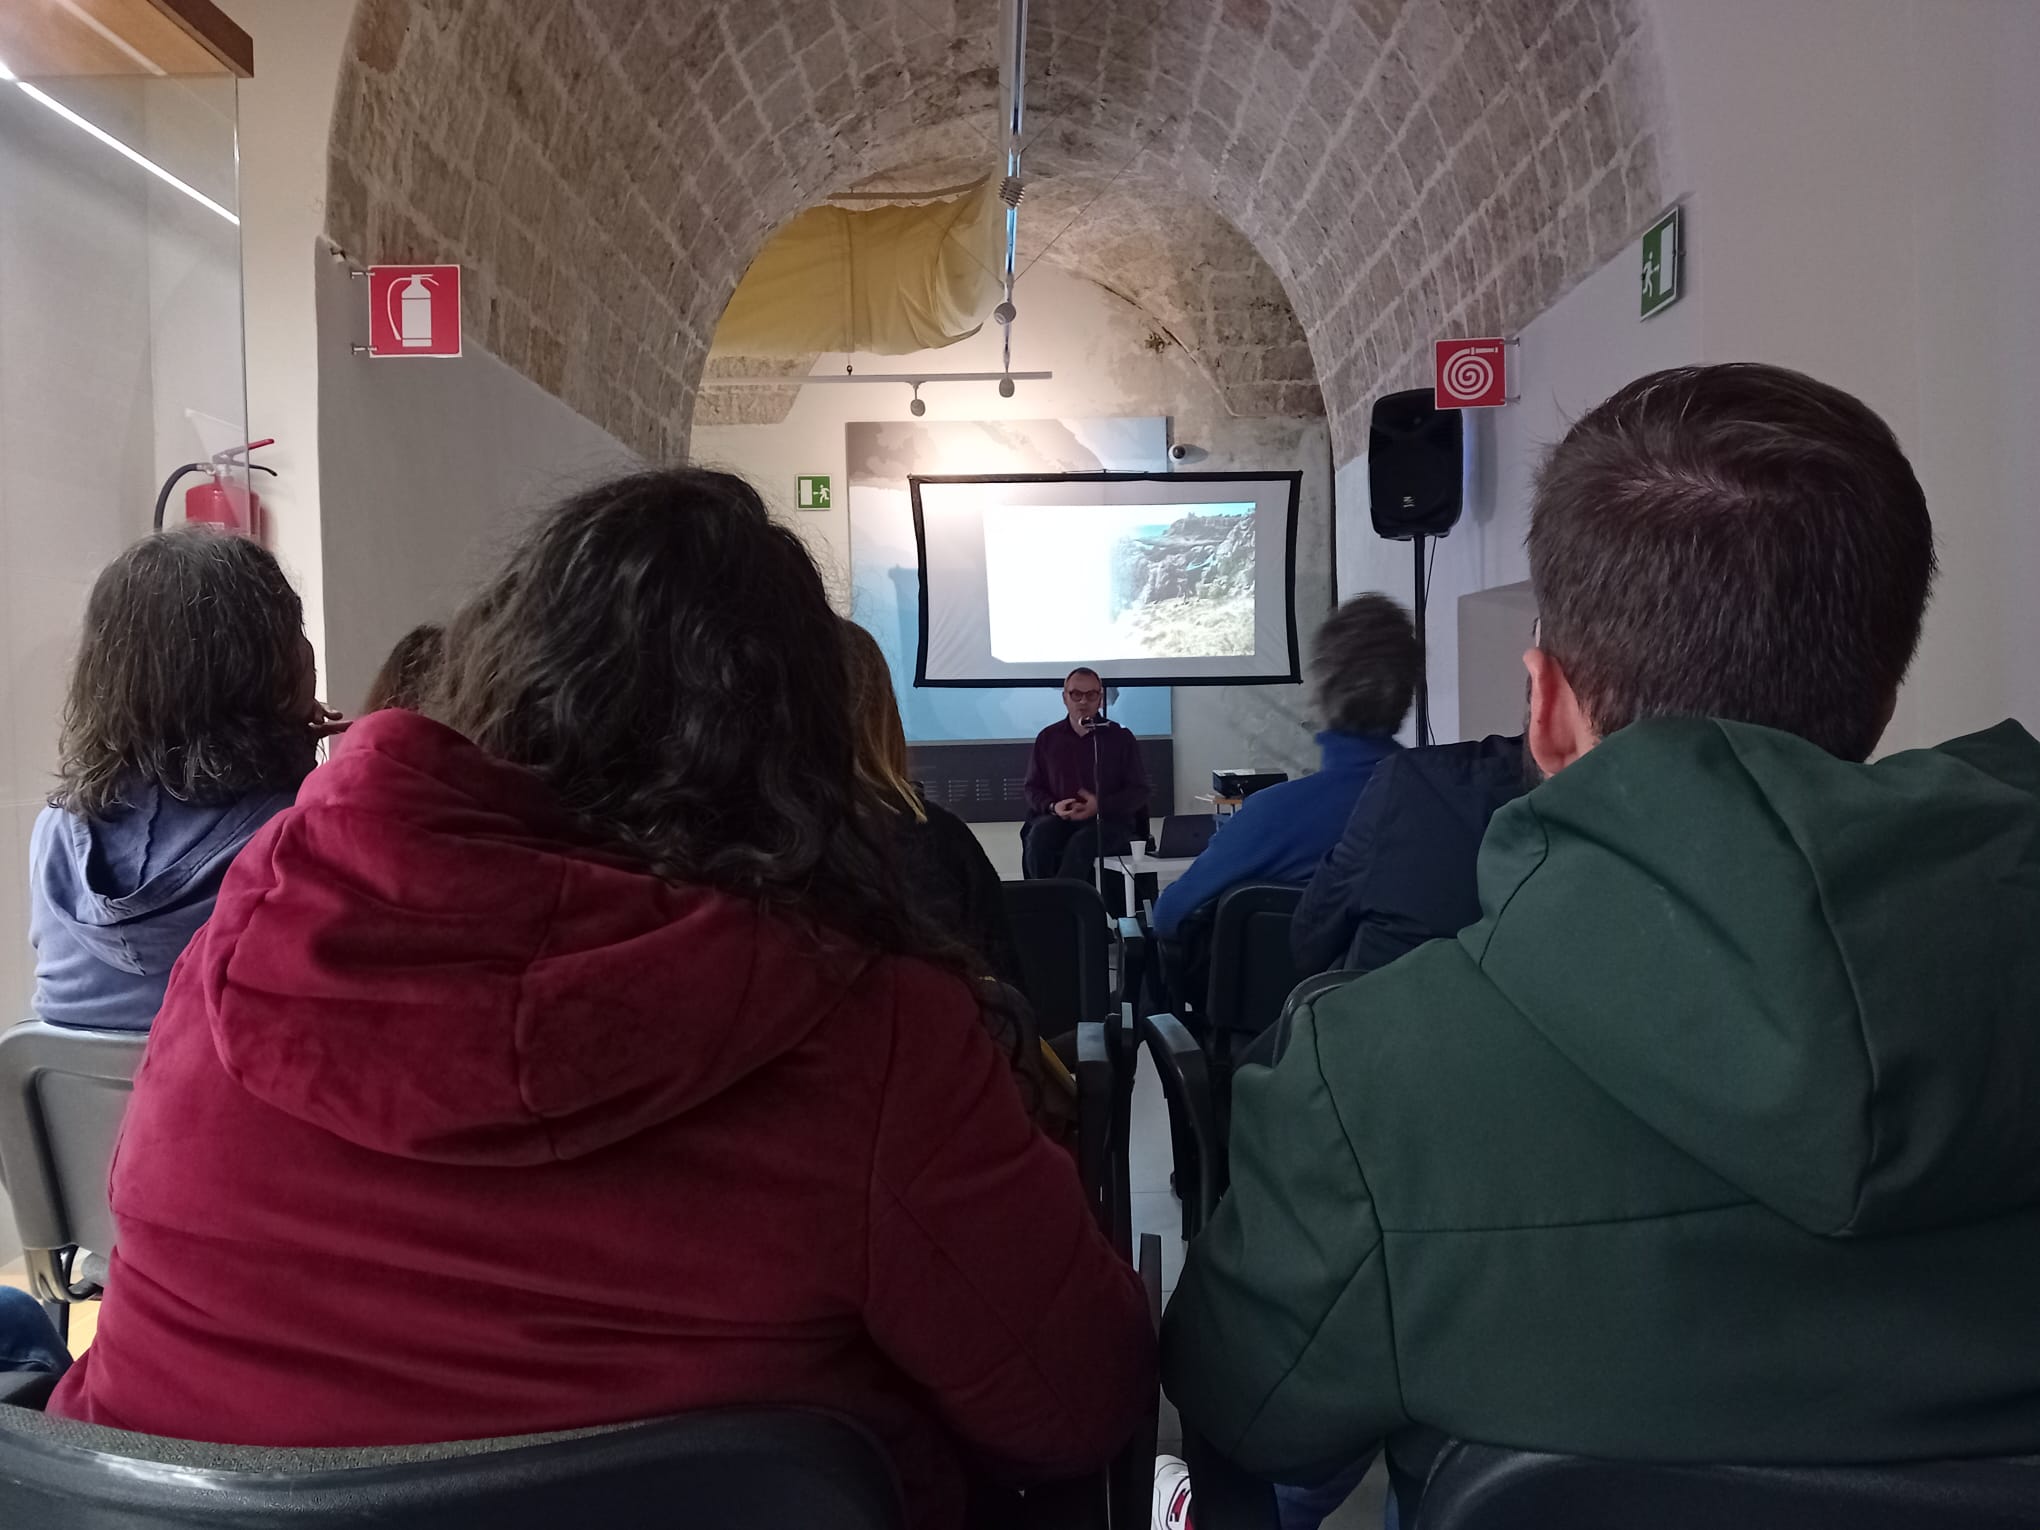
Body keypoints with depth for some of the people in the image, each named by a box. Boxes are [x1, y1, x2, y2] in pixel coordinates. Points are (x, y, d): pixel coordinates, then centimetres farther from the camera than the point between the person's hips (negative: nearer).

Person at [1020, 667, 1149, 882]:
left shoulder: (1121, 738, 7)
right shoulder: (1048, 738, 14)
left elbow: (1138, 791, 3)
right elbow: (1032, 787, 15)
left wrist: (1100, 805, -13)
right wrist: (1052, 806, -7)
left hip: (1108, 819, -2)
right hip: (1059, 818, 2)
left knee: (1081, 842, -36)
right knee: (1038, 837, -31)